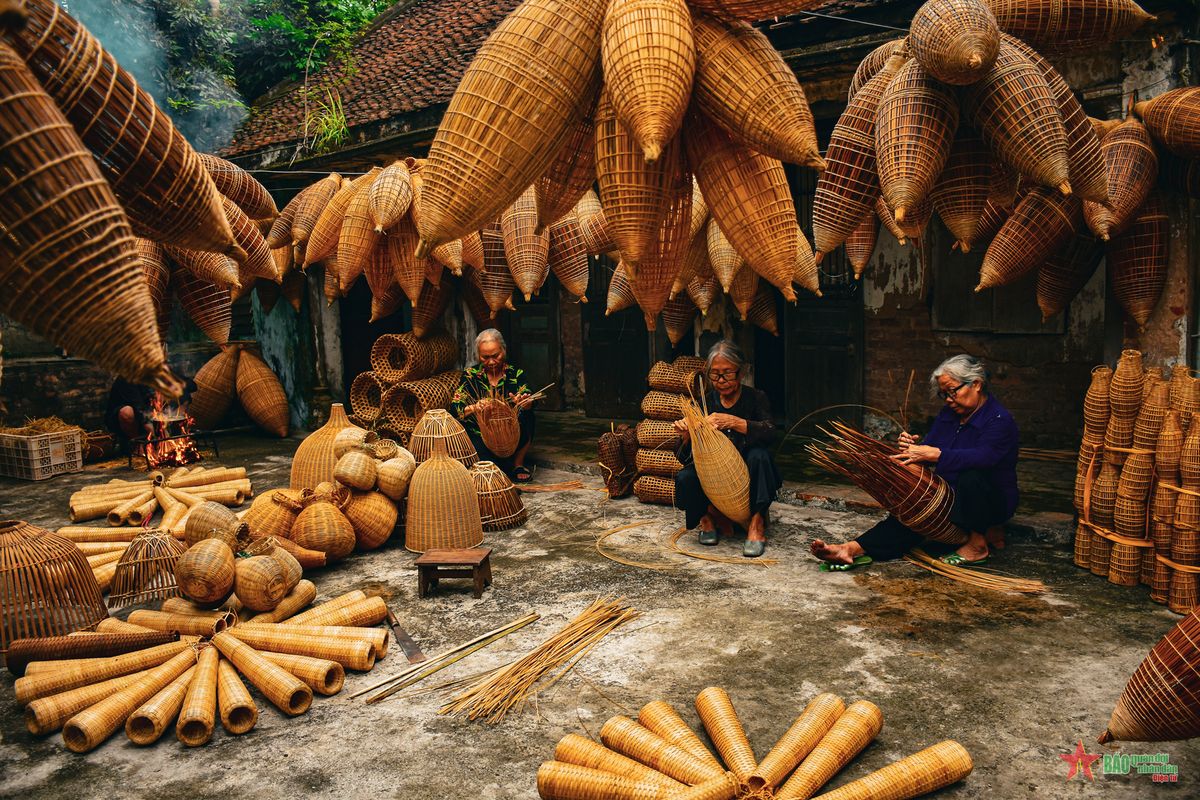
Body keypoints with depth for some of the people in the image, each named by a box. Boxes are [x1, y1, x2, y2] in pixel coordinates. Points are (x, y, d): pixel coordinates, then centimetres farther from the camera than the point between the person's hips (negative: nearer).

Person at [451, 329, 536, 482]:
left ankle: (518, 463, -6)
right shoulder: (470, 375, 0)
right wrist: (473, 408, -30)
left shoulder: (516, 374, 3)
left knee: (526, 416, -28)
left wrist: (525, 402, -37)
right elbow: (454, 409, -8)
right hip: (479, 435, -1)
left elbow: (528, 402, -12)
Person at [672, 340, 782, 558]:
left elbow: (770, 432, -27)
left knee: (759, 455, -32)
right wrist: (686, 437, -28)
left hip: (747, 480, -1)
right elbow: (685, 458, -5)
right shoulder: (704, 402, 0)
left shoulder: (756, 398, -5)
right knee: (684, 479, -29)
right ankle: (709, 516, 1)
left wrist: (733, 422, -41)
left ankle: (756, 522, -21)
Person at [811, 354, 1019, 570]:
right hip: (948, 496, 6)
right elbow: (929, 446, 3)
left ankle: (978, 544, -21)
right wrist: (913, 448, -21)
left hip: (993, 502, -5)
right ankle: (853, 550, -38)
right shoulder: (948, 414, 9)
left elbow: (981, 457, -35)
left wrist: (933, 454, -43)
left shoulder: (1000, 420, -16)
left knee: (972, 477, -39)